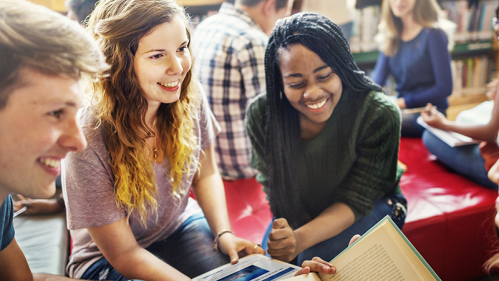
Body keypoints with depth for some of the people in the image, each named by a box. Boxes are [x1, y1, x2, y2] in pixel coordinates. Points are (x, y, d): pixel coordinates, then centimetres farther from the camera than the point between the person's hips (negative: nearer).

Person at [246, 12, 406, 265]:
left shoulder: (379, 114, -28)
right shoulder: (261, 114, -22)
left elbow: (355, 199, -25)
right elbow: (278, 192, -13)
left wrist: (302, 239, -41)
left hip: (372, 205, -1)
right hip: (300, 212, 2)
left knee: (318, 256, -28)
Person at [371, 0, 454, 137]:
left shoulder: (433, 34, -9)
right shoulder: (391, 35, 10)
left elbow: (444, 88, -12)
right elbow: (378, 76, 1)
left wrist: (404, 102, -16)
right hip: (402, 109, 6)